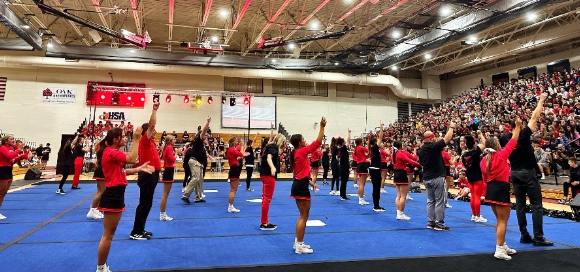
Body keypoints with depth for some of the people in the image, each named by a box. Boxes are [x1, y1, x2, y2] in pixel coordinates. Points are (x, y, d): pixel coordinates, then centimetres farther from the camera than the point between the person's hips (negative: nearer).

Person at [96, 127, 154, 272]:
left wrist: (140, 169, 7)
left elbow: (121, 172, 14)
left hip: (115, 194, 11)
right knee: (108, 235, -1)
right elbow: (131, 158, -29)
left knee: (108, 235, 17)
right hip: (113, 195, -11)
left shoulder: (112, 152, 17)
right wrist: (136, 139, -22)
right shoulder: (111, 152, -16)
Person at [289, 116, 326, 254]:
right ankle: (299, 246, 5)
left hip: (299, 185, 10)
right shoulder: (301, 152, -14)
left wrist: (310, 182, 15)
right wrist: (322, 127, -11)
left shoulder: (296, 154, 12)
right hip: (301, 187, -10)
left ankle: (297, 242, 24)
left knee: (303, 216, 17)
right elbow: (317, 142, -15)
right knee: (304, 217, -2)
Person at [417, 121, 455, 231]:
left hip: (426, 178, 7)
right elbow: (447, 138, -7)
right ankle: (439, 224, 5)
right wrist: (451, 127, 7)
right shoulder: (434, 146, -14)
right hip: (437, 178, -7)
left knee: (430, 201, 14)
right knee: (439, 201, 1)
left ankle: (431, 222, 18)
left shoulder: (421, 150, 6)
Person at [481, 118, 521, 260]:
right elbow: (513, 141, -1)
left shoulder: (483, 160, 6)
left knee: (499, 219, 19)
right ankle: (499, 250, -3)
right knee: (503, 221, -2)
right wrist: (518, 126, 11)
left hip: (491, 189, 7)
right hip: (501, 189, -7)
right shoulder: (501, 155, -11)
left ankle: (503, 246, 29)